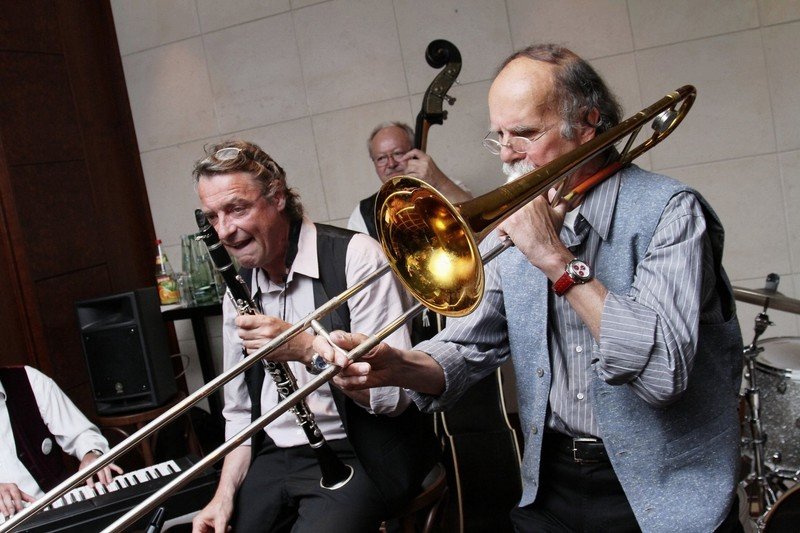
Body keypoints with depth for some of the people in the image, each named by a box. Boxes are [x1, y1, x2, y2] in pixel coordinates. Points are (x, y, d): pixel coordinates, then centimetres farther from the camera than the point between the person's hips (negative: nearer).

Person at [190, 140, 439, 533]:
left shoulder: (354, 257, -12)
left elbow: (394, 393, -16)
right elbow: (239, 411, 15)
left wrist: (307, 348, -25)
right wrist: (225, 493, 2)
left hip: (357, 456, -5)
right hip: (275, 458, 6)